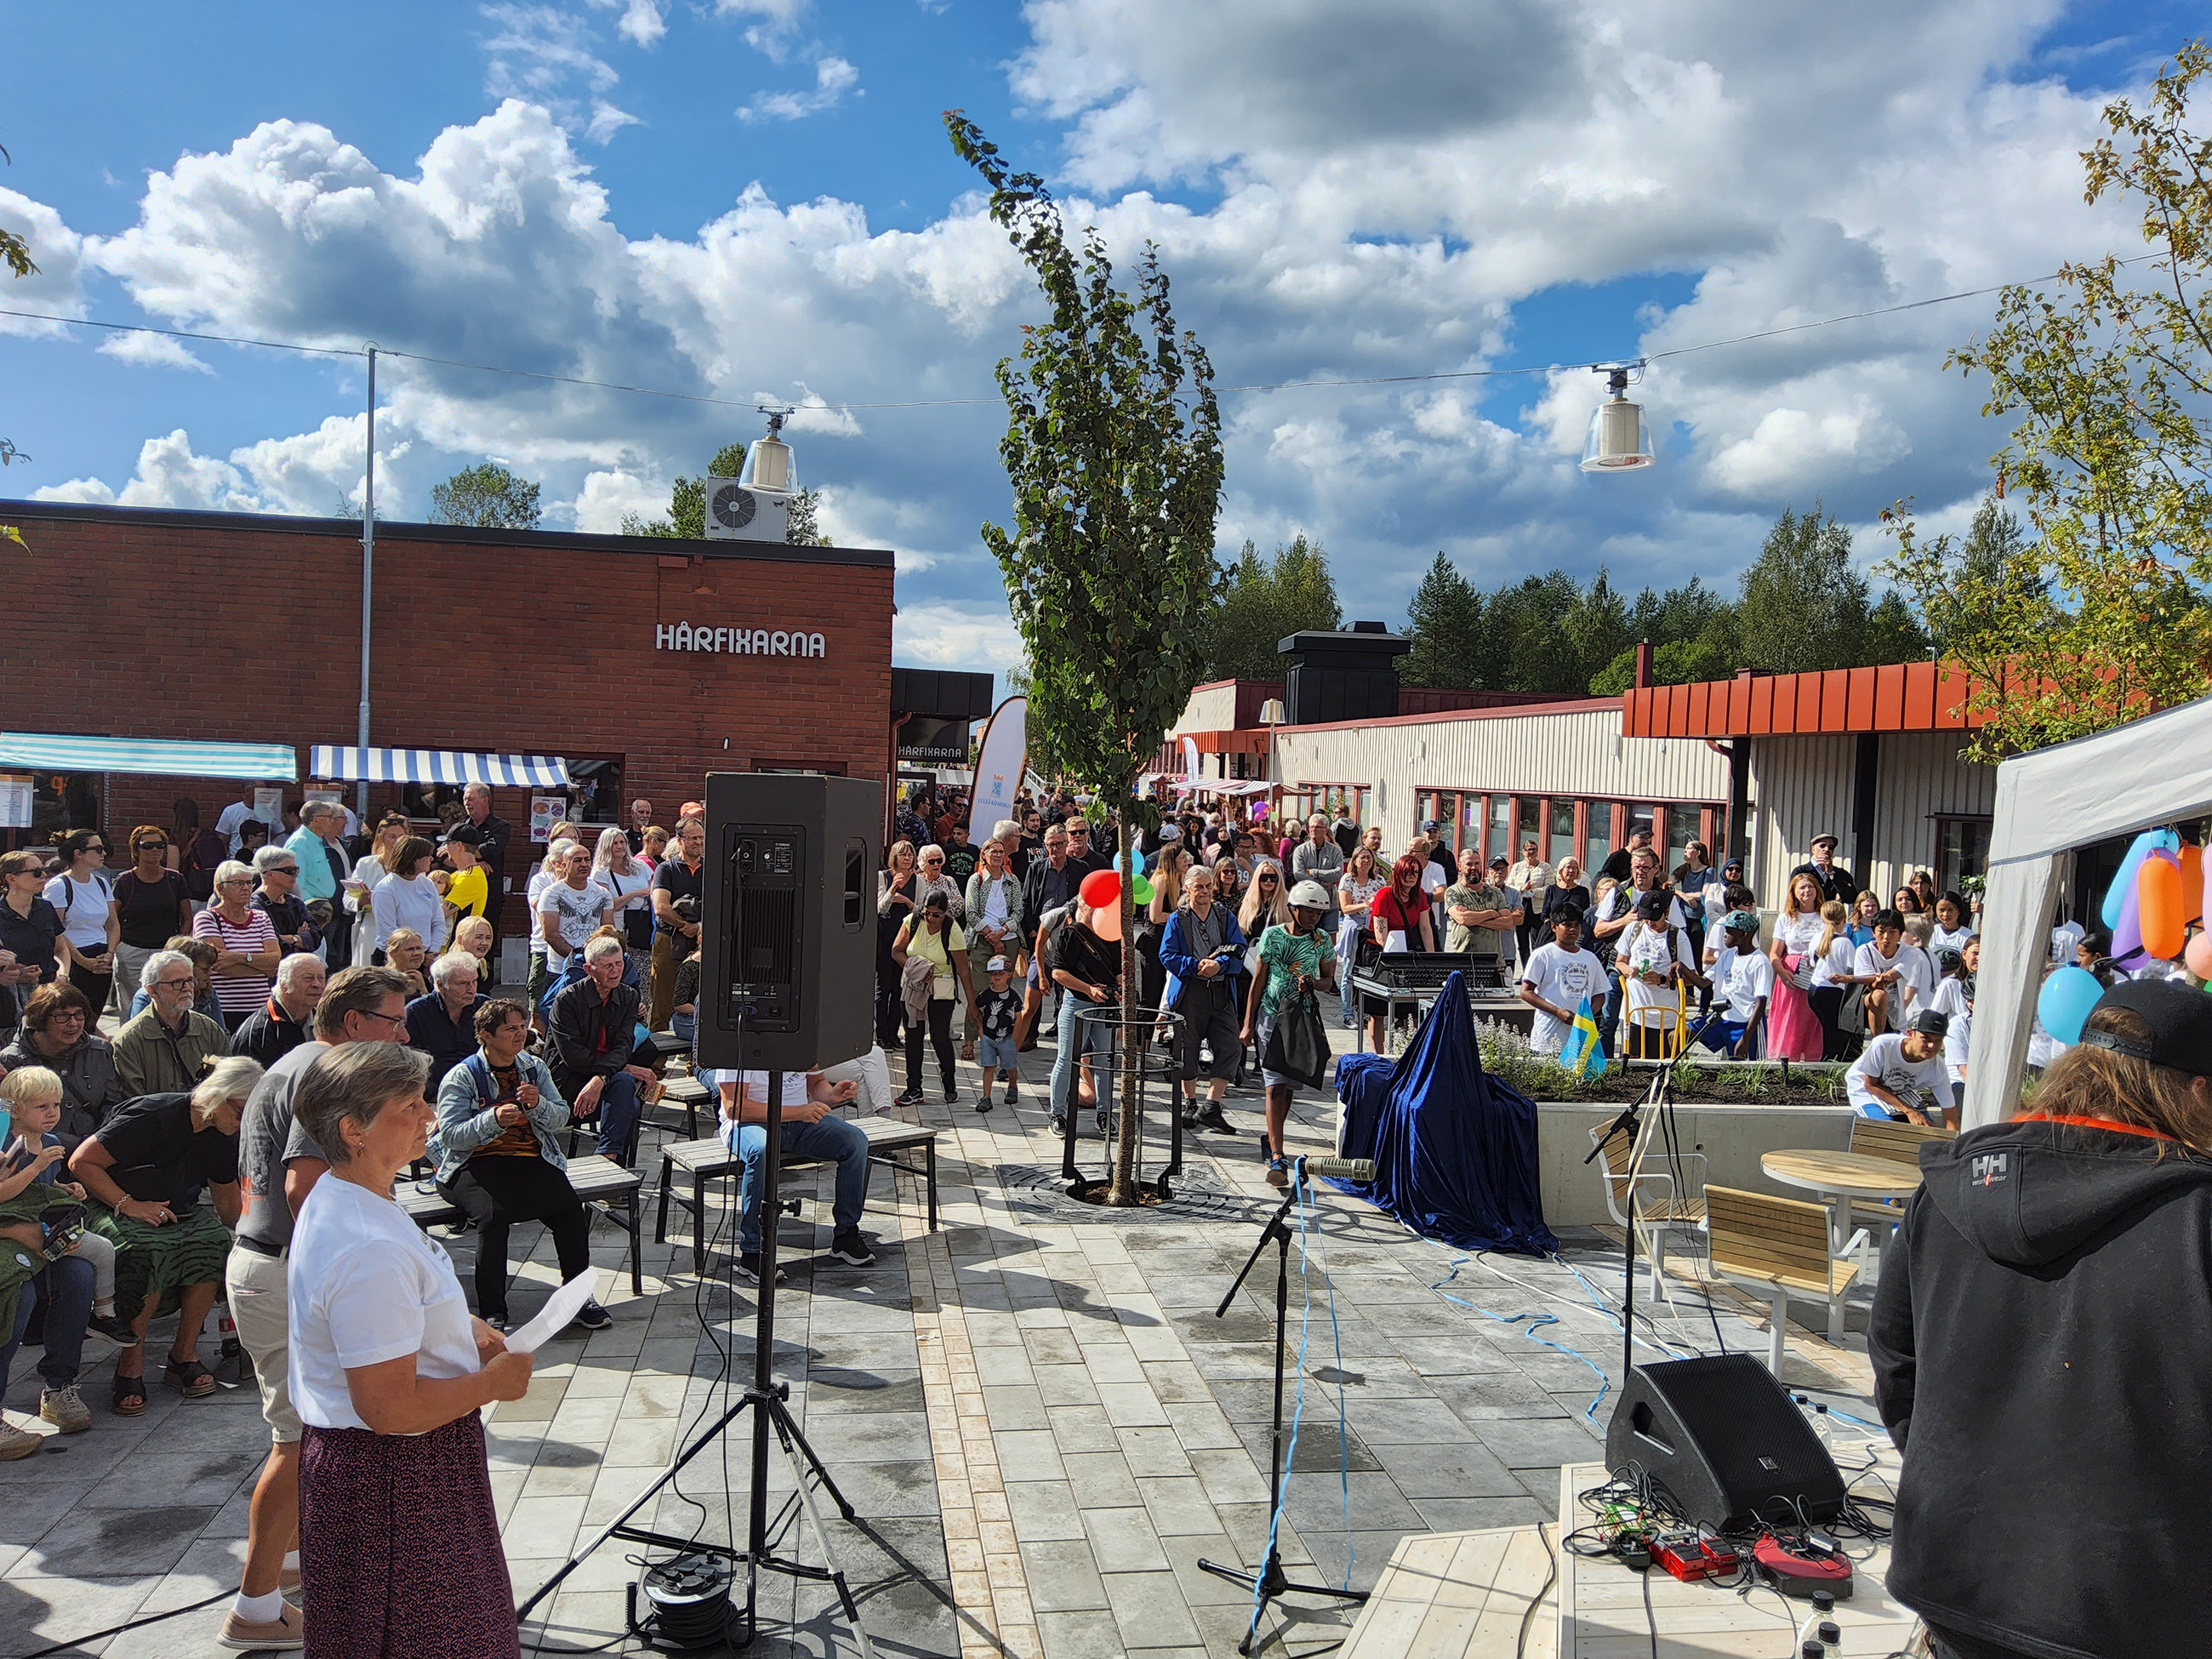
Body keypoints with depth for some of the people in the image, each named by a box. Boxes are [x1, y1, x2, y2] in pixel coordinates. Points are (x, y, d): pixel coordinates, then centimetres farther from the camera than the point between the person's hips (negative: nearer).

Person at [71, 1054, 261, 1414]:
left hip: (178, 1214, 6)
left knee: (215, 1240, -28)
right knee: (150, 1252, -38)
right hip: (111, 1208, -6)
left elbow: (228, 1203, 14)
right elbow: (81, 1161, -18)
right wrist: (129, 1205, -22)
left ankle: (184, 1355, -16)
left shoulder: (224, 1138, 2)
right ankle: (131, 1365, -21)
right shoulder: (152, 1116, -21)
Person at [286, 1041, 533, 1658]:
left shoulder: (332, 1197, 4)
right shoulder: (371, 1250, -31)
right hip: (395, 1481, -10)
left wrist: (458, 1328, 8)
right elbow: (390, 1407, -31)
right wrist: (492, 1382, -16)